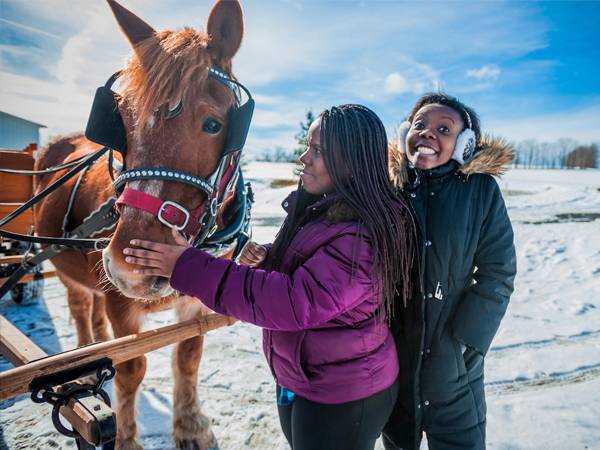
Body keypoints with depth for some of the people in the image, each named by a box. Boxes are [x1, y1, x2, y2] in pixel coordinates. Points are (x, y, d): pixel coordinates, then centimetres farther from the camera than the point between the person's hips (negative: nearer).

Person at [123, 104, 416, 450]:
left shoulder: (362, 236, -29)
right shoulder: (318, 208, 1)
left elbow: (294, 303, -35)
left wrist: (188, 268, -34)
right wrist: (266, 260, -10)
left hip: (342, 398, -8)